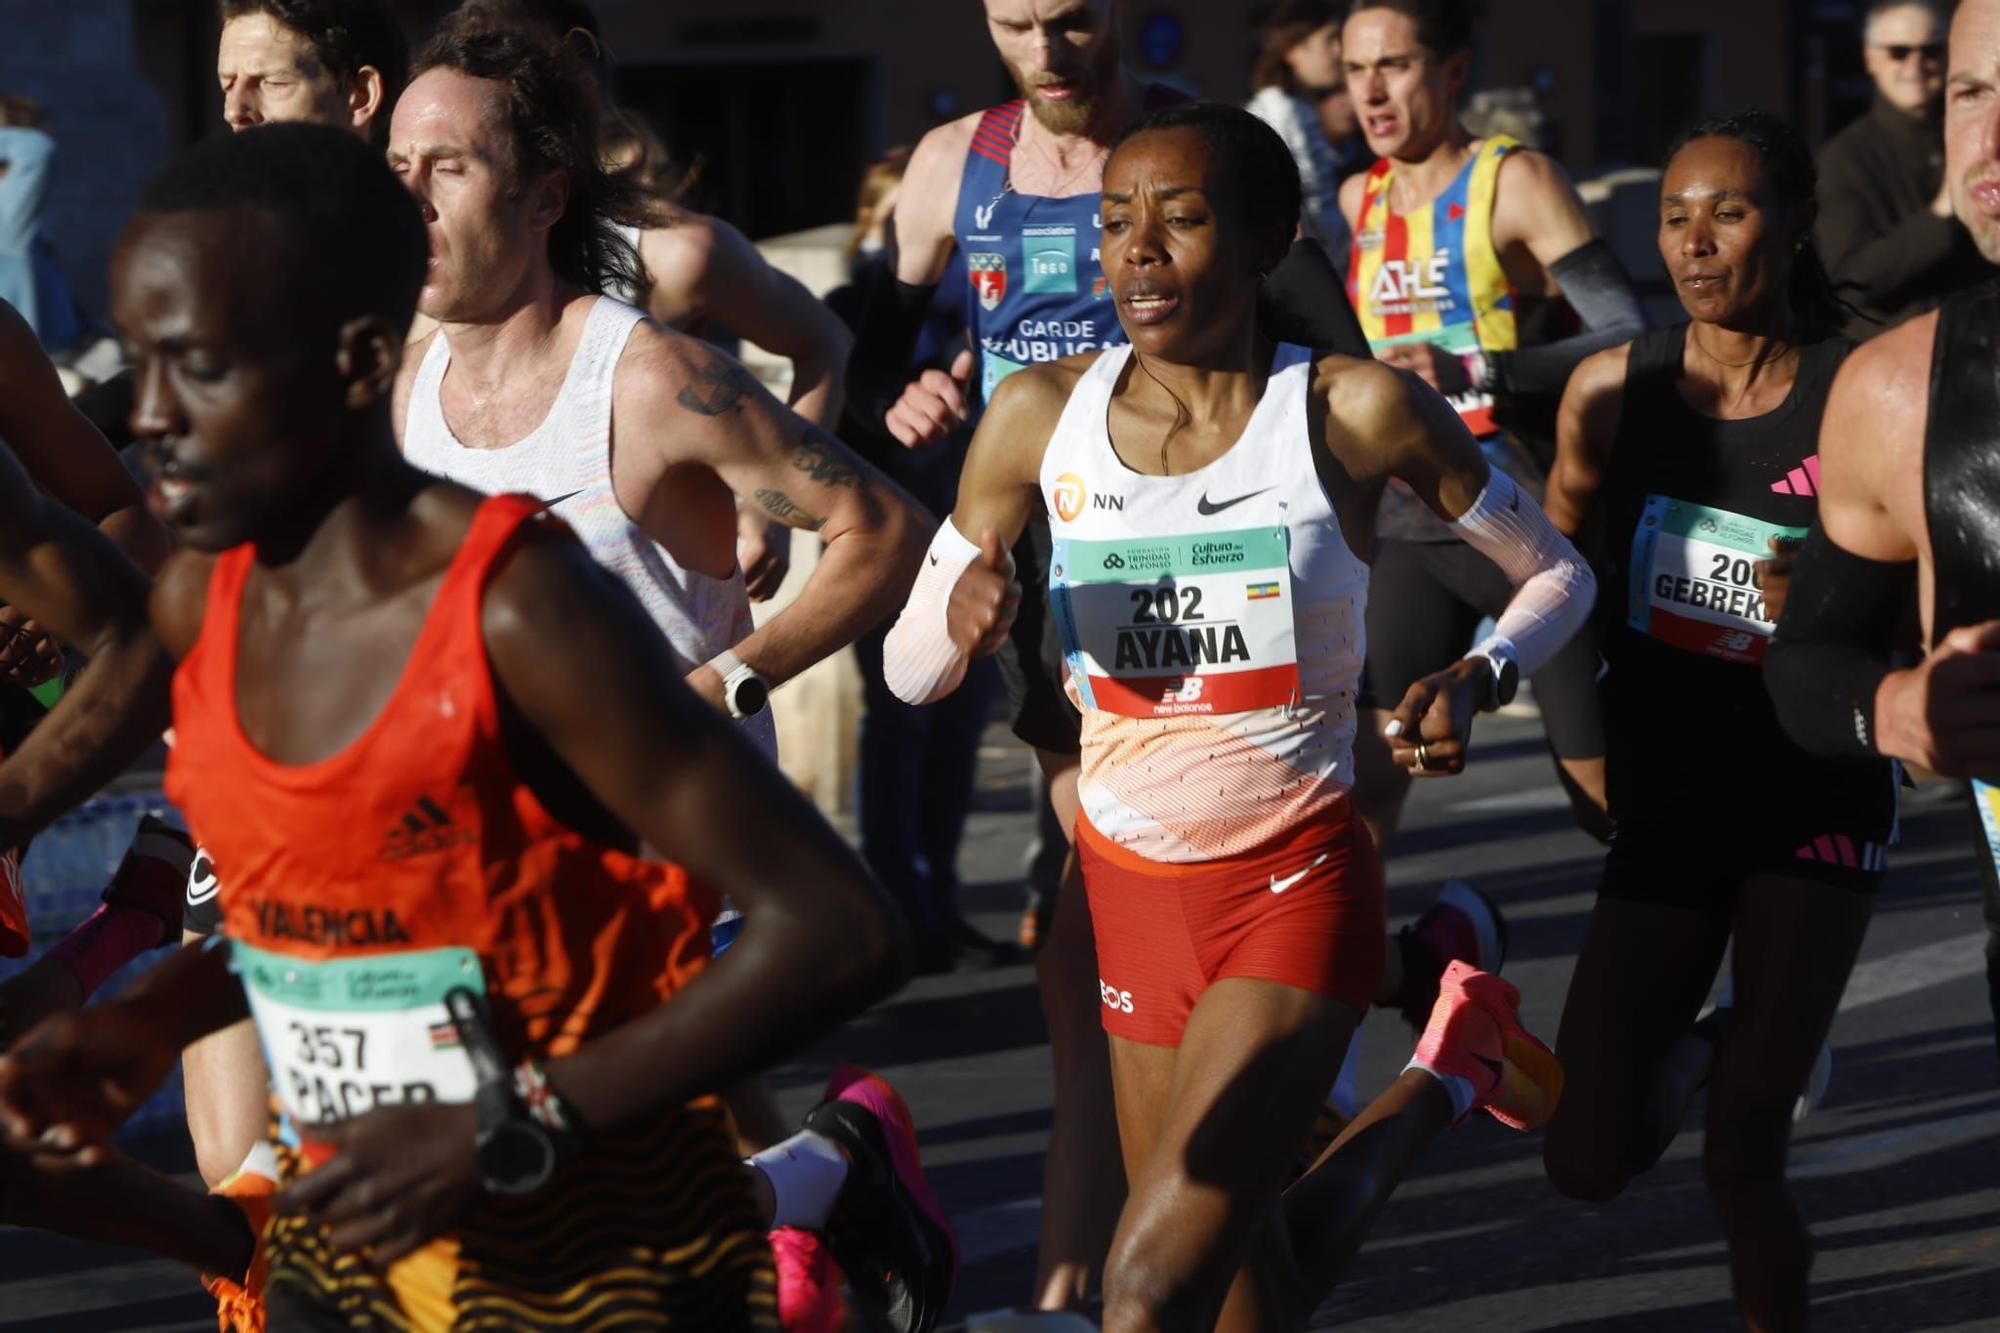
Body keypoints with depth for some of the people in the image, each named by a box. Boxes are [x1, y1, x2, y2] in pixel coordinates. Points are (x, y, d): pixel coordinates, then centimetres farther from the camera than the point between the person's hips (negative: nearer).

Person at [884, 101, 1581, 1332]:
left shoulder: (1355, 412, -12)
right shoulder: (1043, 416, -5)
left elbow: (1557, 575, 1)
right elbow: (910, 668, 2)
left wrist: (1478, 680, -19)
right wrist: (962, 615, -20)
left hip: (1297, 888, -4)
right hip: (1132, 892, 5)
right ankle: (1442, 1085, 41)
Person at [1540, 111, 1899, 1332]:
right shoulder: (1614, 390, -4)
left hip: (1815, 804, -3)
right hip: (1667, 803, 3)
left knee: (1741, 1159, -6)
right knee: (1591, 1163, -2)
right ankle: (1695, 1048, 32)